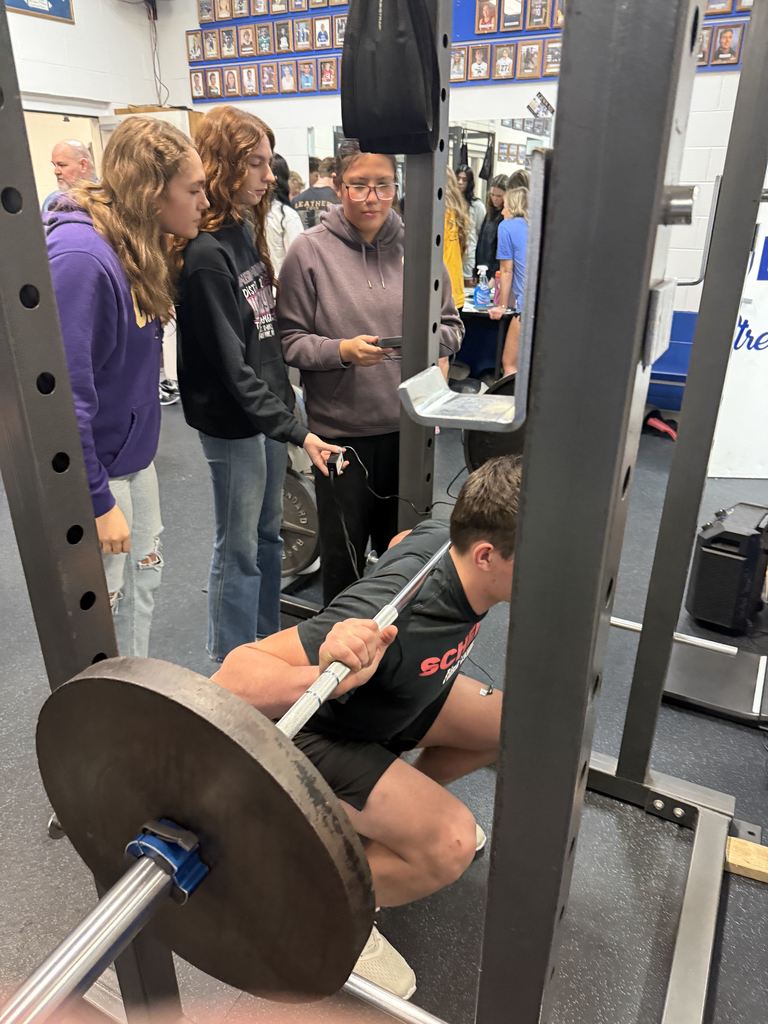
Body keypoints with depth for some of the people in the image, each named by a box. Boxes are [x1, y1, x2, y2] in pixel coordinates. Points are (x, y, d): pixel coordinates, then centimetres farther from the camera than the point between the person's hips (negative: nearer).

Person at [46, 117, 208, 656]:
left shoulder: (140, 247, 4)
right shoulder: (80, 255, -24)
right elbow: (66, 390, -26)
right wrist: (98, 502, -22)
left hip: (136, 453, 9)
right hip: (95, 468, -9)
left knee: (144, 583, 20)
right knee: (103, 609, 7)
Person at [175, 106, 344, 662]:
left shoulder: (245, 230, 8)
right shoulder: (205, 254, -20)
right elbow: (231, 367, -22)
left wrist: (287, 400, 13)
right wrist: (295, 431, -22)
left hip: (269, 408, 9)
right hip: (233, 422, -9)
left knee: (267, 534, 19)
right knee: (239, 549, 4)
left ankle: (269, 645, 37)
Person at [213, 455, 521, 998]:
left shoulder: (446, 538, -19)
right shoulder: (394, 621, -42)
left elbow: (404, 542, 7)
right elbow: (236, 673, -42)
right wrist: (324, 678, -59)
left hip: (388, 695, 8)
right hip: (313, 731, -7)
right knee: (450, 843, -24)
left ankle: (406, 803, 27)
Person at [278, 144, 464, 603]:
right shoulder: (310, 250, -5)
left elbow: (453, 327, 7)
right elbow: (290, 339, -5)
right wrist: (342, 350, -20)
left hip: (408, 426, 3)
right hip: (341, 428, -2)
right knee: (343, 551, 13)